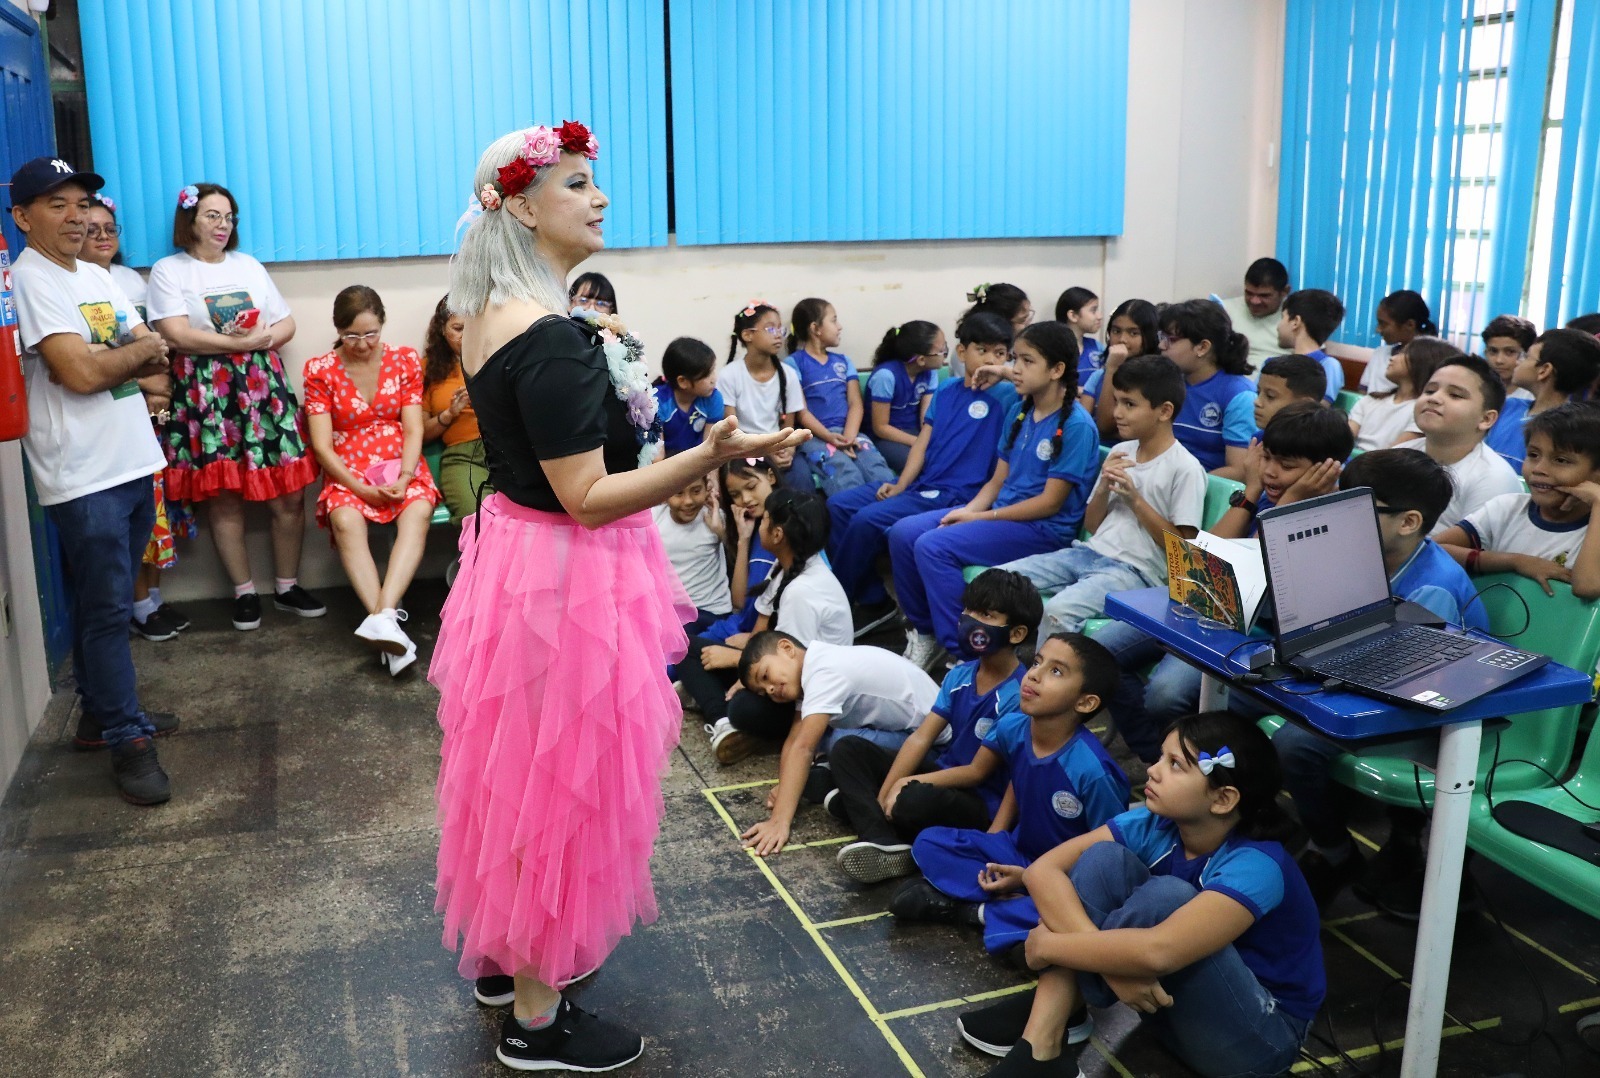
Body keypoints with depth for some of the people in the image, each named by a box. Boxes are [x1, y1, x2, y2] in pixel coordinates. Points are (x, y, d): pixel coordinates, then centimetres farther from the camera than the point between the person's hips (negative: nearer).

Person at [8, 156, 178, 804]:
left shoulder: (97, 276, 16)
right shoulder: (31, 280, -10)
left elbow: (156, 361, 13)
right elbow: (80, 372, -20)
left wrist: (103, 357, -7)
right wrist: (137, 349, -3)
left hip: (133, 464, 8)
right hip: (83, 477, -8)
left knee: (105, 603, 17)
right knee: (106, 609, -3)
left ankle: (102, 713, 29)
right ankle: (127, 739, 5)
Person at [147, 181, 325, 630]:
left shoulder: (249, 265, 18)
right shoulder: (168, 270, 3)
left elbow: (287, 325, 15)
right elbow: (177, 336, -11)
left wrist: (263, 338, -7)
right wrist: (242, 342, -11)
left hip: (264, 387, 4)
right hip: (206, 393, -3)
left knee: (289, 493, -1)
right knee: (224, 497, -3)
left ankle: (288, 587, 11)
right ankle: (244, 593, 9)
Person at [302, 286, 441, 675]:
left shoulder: (405, 360, 5)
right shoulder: (321, 371, 2)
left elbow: (413, 430, 0)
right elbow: (322, 445, -3)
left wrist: (403, 478, -18)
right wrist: (361, 487, -17)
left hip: (400, 467, 1)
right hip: (348, 473, -1)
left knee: (418, 511, -34)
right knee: (346, 521, -34)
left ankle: (382, 616, -47)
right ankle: (388, 625, -44)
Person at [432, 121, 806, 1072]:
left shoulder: (491, 315, 6)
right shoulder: (551, 339, -25)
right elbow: (588, 498, -26)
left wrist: (593, 363, 23)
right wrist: (708, 458, -33)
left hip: (515, 554, 10)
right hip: (568, 577, -10)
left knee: (524, 773, 22)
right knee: (562, 782, 4)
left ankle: (506, 953, 42)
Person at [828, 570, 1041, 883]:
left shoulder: (1018, 695, -19)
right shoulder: (959, 675, 2)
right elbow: (921, 737, -1)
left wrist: (911, 783, -18)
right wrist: (883, 794, -12)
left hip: (982, 801, -8)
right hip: (941, 773, 8)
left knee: (915, 801, -40)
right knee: (847, 749, -3)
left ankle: (860, 805, -5)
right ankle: (884, 841, -24)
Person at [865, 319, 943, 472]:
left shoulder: (930, 372, -3)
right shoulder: (886, 375, -23)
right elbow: (880, 427, -18)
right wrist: (920, 443, -25)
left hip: (915, 431, 6)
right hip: (886, 437, -6)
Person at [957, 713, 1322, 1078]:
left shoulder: (1256, 866, -30)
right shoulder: (1155, 825, -12)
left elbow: (1157, 951, -46)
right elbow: (1043, 870, -19)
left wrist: (1047, 945, -31)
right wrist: (1112, 959, -34)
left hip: (1258, 1035, -6)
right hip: (1170, 999, 6)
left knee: (1167, 896, -32)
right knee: (1104, 859, -17)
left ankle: (1054, 1008, -11)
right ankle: (1041, 1044, -22)